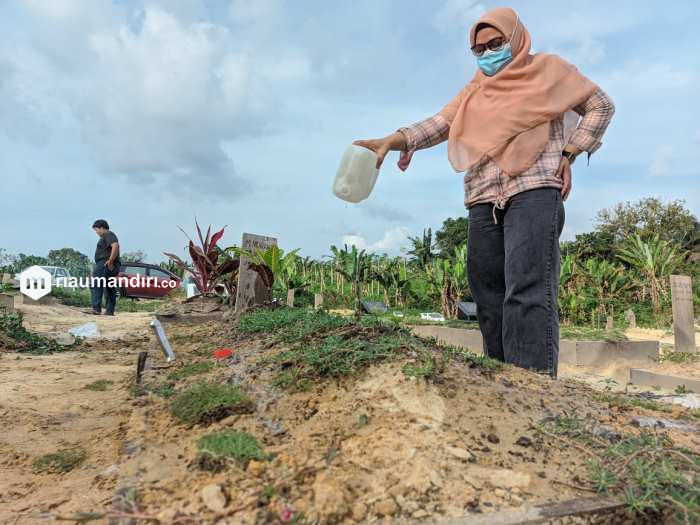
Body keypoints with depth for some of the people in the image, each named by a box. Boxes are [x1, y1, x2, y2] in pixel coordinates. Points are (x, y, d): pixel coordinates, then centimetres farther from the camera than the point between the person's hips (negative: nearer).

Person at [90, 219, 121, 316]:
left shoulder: (108, 234, -6)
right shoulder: (106, 236, 27)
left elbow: (115, 246, -25)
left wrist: (110, 261, -26)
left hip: (106, 265, -12)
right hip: (109, 267, 12)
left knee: (96, 285, -21)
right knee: (109, 289, 10)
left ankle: (96, 308, -30)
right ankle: (109, 311, 12)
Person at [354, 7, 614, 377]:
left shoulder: (547, 69, 14)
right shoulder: (473, 92, 23)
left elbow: (600, 106, 17)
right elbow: (438, 124, 8)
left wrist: (567, 156, 4)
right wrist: (396, 140, -11)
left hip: (534, 191, -5)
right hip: (484, 201, 5)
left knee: (528, 291, -20)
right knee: (489, 298, 0)